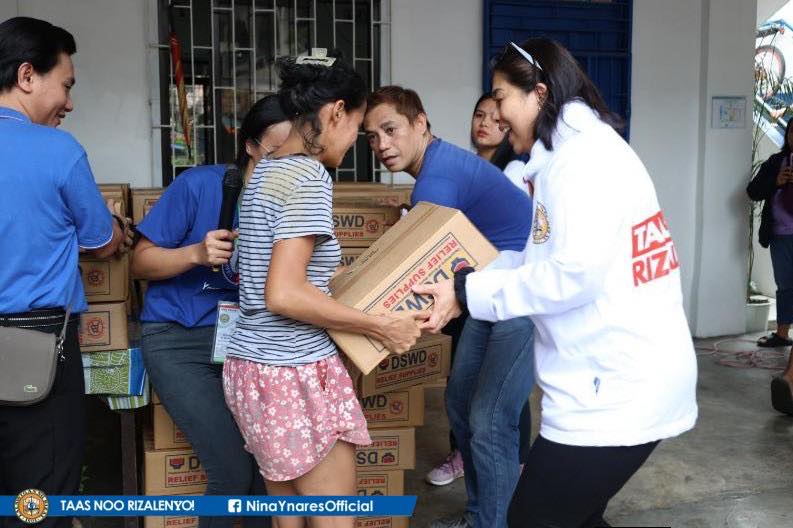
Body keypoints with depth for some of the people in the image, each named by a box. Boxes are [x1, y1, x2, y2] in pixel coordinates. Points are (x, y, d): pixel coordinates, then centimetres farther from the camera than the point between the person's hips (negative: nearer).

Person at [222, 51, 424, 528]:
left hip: (253, 365, 9)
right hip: (297, 373, -9)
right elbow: (283, 295, -23)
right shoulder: (309, 176, -16)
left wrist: (334, 271, 25)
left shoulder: (265, 172, 12)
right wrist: (381, 326, -18)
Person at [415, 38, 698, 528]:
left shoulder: (582, 154, -17)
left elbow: (576, 272, -26)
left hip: (618, 390, -10)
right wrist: (462, 282, 7)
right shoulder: (581, 152, 16)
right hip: (621, 379, 10)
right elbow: (539, 257, 14)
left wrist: (469, 293, -19)